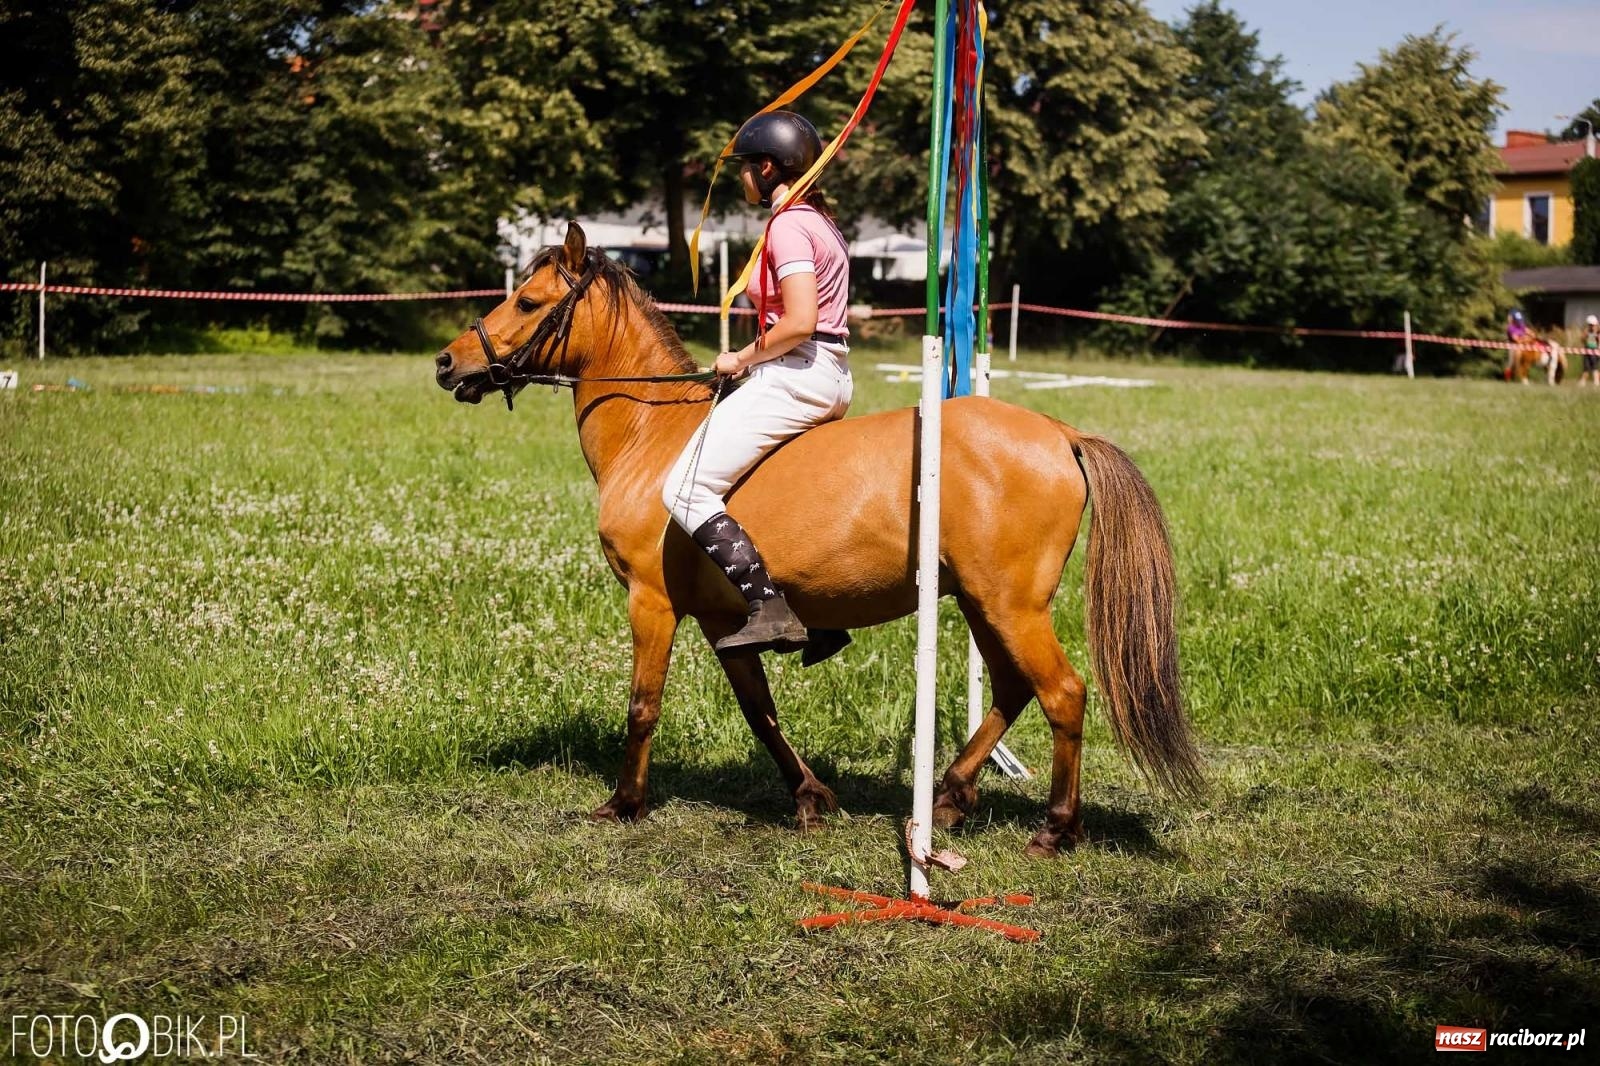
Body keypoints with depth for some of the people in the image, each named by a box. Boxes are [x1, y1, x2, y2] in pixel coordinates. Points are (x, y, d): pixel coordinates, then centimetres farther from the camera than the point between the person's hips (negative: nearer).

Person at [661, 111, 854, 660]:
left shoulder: (788, 225, -13)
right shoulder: (822, 220, 18)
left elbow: (800, 322, -23)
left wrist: (743, 359, -10)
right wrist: (754, 359, 15)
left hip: (794, 375, -11)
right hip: (831, 378, 11)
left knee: (686, 490, -12)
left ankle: (769, 608, -21)